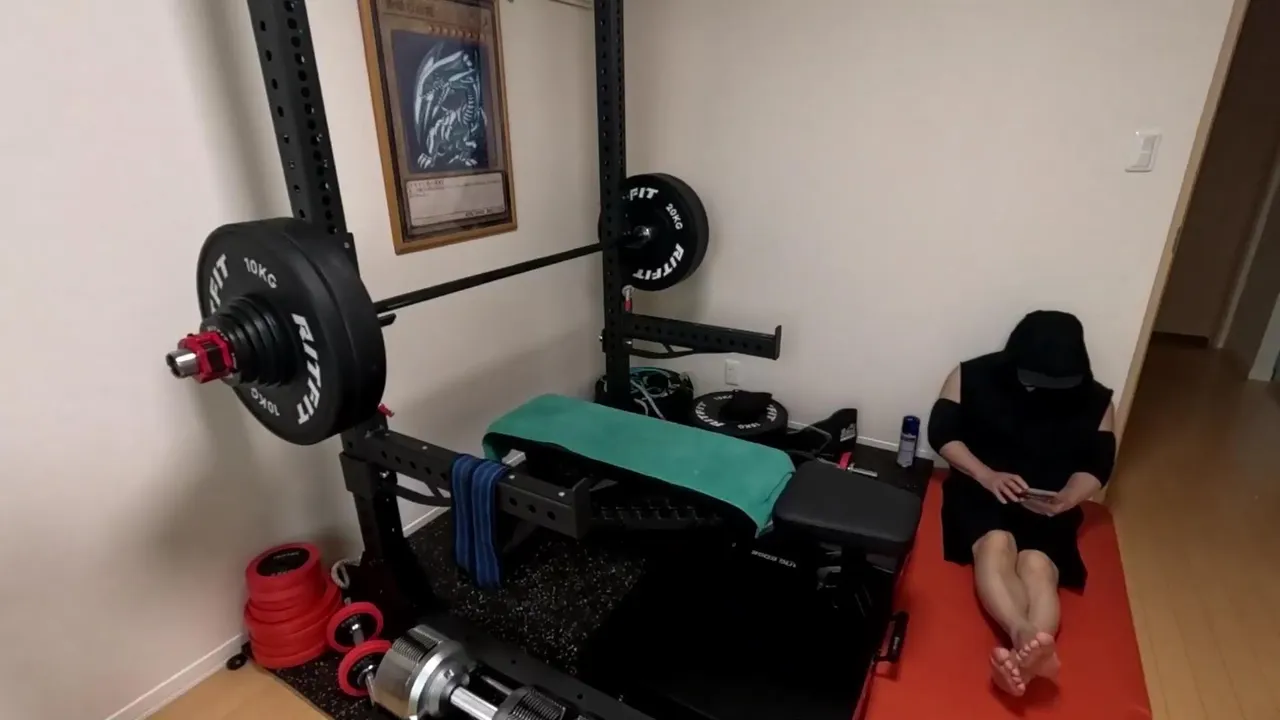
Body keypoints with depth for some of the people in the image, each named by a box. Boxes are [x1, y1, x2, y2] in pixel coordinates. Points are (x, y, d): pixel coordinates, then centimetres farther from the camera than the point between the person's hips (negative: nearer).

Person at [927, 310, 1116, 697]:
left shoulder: (1094, 401, 6)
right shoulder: (974, 375, -2)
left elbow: (1098, 465, 9)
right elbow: (941, 432, -2)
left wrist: (1067, 498, -13)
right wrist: (987, 475, -16)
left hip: (1048, 505, 2)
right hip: (982, 488, -1)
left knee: (1038, 566, -30)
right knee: (995, 543, -35)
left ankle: (1023, 655, -54)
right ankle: (1028, 638, -57)